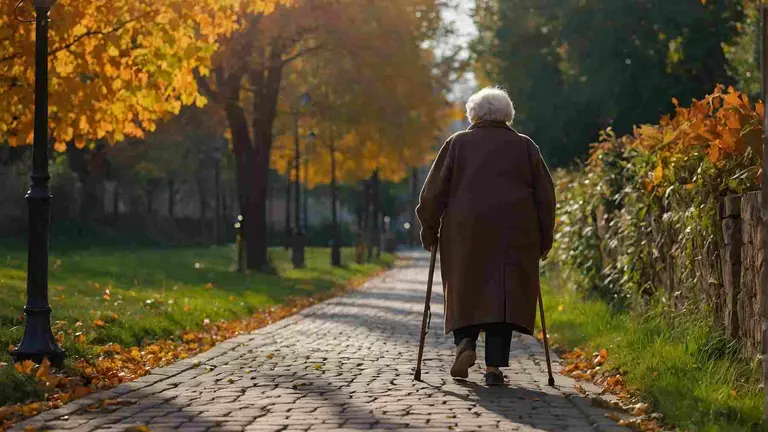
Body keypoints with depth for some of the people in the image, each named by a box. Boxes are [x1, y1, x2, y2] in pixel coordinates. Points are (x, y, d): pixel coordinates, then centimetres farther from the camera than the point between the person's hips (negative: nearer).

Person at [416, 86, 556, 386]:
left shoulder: (457, 143, 8)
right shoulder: (525, 146, 11)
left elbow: (434, 191, 4)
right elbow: (545, 196, 9)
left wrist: (429, 231, 12)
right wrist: (544, 239, 15)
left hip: (465, 231, 0)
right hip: (515, 234, 0)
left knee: (465, 290, 13)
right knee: (504, 294, 2)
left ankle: (465, 341, -9)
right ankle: (494, 366, -4)